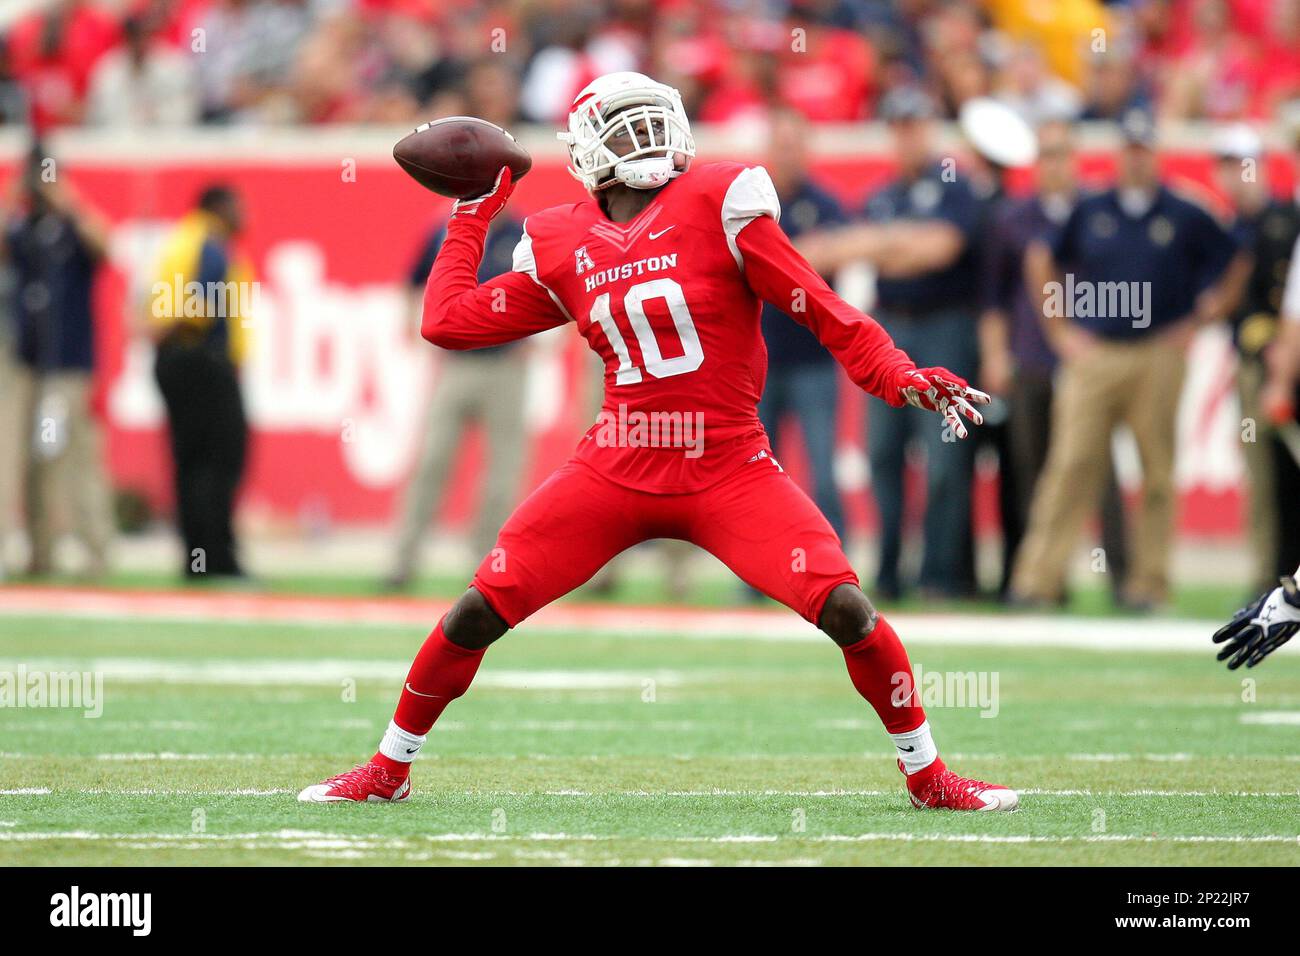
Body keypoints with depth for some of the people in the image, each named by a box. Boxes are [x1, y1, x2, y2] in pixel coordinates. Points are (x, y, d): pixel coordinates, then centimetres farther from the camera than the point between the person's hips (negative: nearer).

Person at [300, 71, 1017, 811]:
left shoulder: (717, 206, -6)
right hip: (616, 471, 3)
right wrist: (473, 215, 19)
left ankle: (927, 775, 4)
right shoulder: (563, 249, 6)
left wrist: (902, 378, -16)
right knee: (479, 612, -4)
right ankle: (389, 770, 18)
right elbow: (448, 322, 13)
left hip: (730, 471, -2)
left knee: (844, 607, -18)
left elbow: (820, 308, -5)